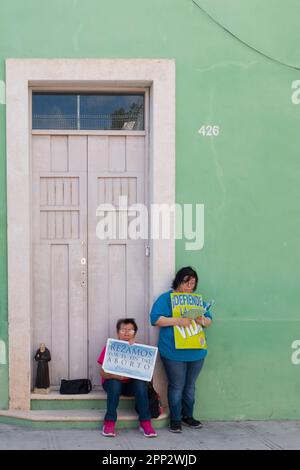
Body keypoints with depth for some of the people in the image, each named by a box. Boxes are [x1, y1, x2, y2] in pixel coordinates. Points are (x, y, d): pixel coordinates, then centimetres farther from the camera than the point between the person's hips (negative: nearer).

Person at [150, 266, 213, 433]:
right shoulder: (166, 298, -4)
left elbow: (209, 321, 14)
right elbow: (156, 319, -14)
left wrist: (203, 320, -10)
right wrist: (178, 321, -23)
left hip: (196, 351, 5)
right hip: (174, 352, -5)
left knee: (190, 385, 14)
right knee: (177, 386, 0)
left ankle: (188, 416, 28)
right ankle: (175, 420, 11)